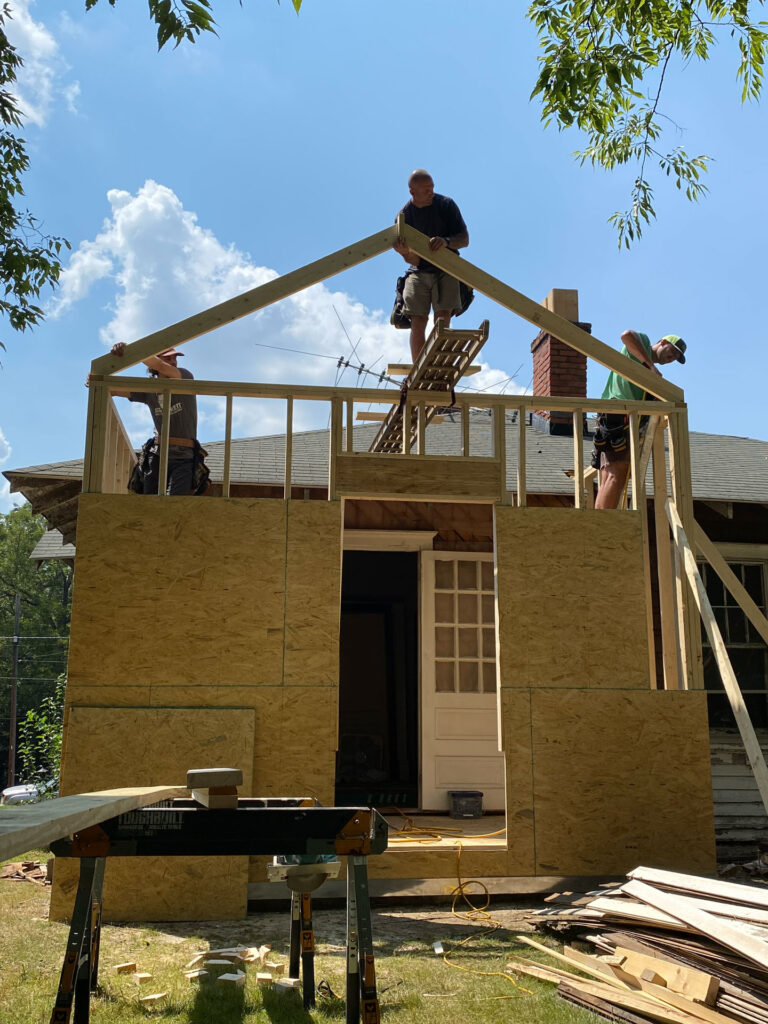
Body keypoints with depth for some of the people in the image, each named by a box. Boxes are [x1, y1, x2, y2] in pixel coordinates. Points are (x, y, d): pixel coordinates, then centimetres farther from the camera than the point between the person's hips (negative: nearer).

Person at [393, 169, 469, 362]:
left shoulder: (446, 205, -5)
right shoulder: (404, 216, -4)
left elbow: (464, 239, -4)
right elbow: (415, 261, -6)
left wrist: (446, 241, -27)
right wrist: (406, 253, -31)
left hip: (446, 270, -1)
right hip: (420, 272, 1)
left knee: (443, 321, -17)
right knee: (418, 322, -11)